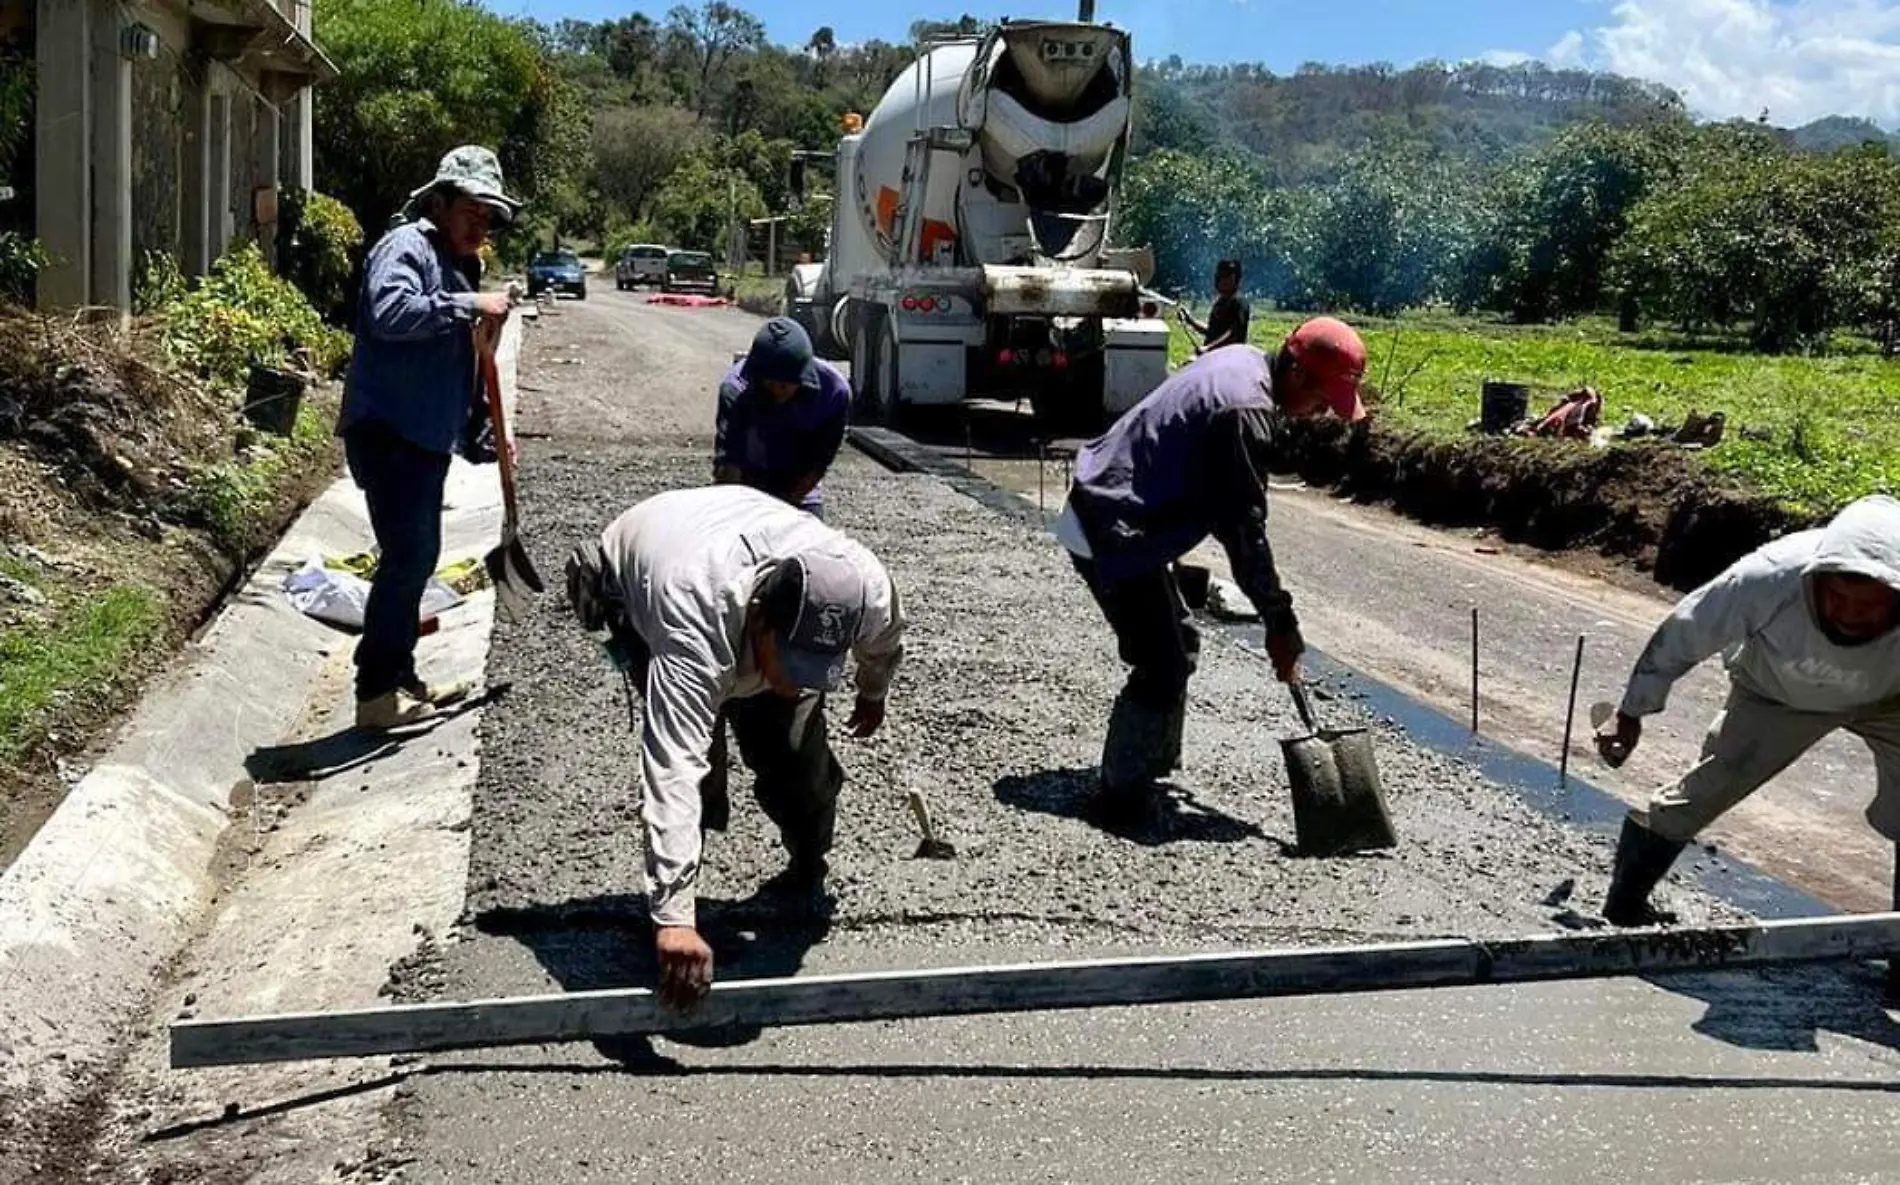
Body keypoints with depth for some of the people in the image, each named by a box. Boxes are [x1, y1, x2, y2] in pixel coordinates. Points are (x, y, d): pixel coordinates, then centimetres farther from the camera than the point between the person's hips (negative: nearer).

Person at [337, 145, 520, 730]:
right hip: (387, 432, -10)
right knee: (406, 556, -12)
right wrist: (469, 305, -26)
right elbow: (389, 312, -30)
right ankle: (376, 691, -6)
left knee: (419, 555, 15)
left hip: (428, 436, 10)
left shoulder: (460, 266, 20)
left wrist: (480, 435, 24)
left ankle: (400, 676, 26)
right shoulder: (406, 247, -9)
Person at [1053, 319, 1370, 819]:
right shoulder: (1246, 410, -23)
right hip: (1113, 533, -10)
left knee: (1178, 645, 20)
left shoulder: (1240, 361, 8)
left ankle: (1156, 757, 34)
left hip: (1103, 510, 10)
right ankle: (1122, 793, 3)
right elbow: (1244, 526, -21)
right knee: (1163, 667, -7)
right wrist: (1279, 620, -15)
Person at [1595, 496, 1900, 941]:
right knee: (1696, 796, -8)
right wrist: (1630, 714, -9)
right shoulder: (1766, 580, -39)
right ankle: (1622, 908, 9)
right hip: (1774, 694, -1)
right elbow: (1682, 634, -20)